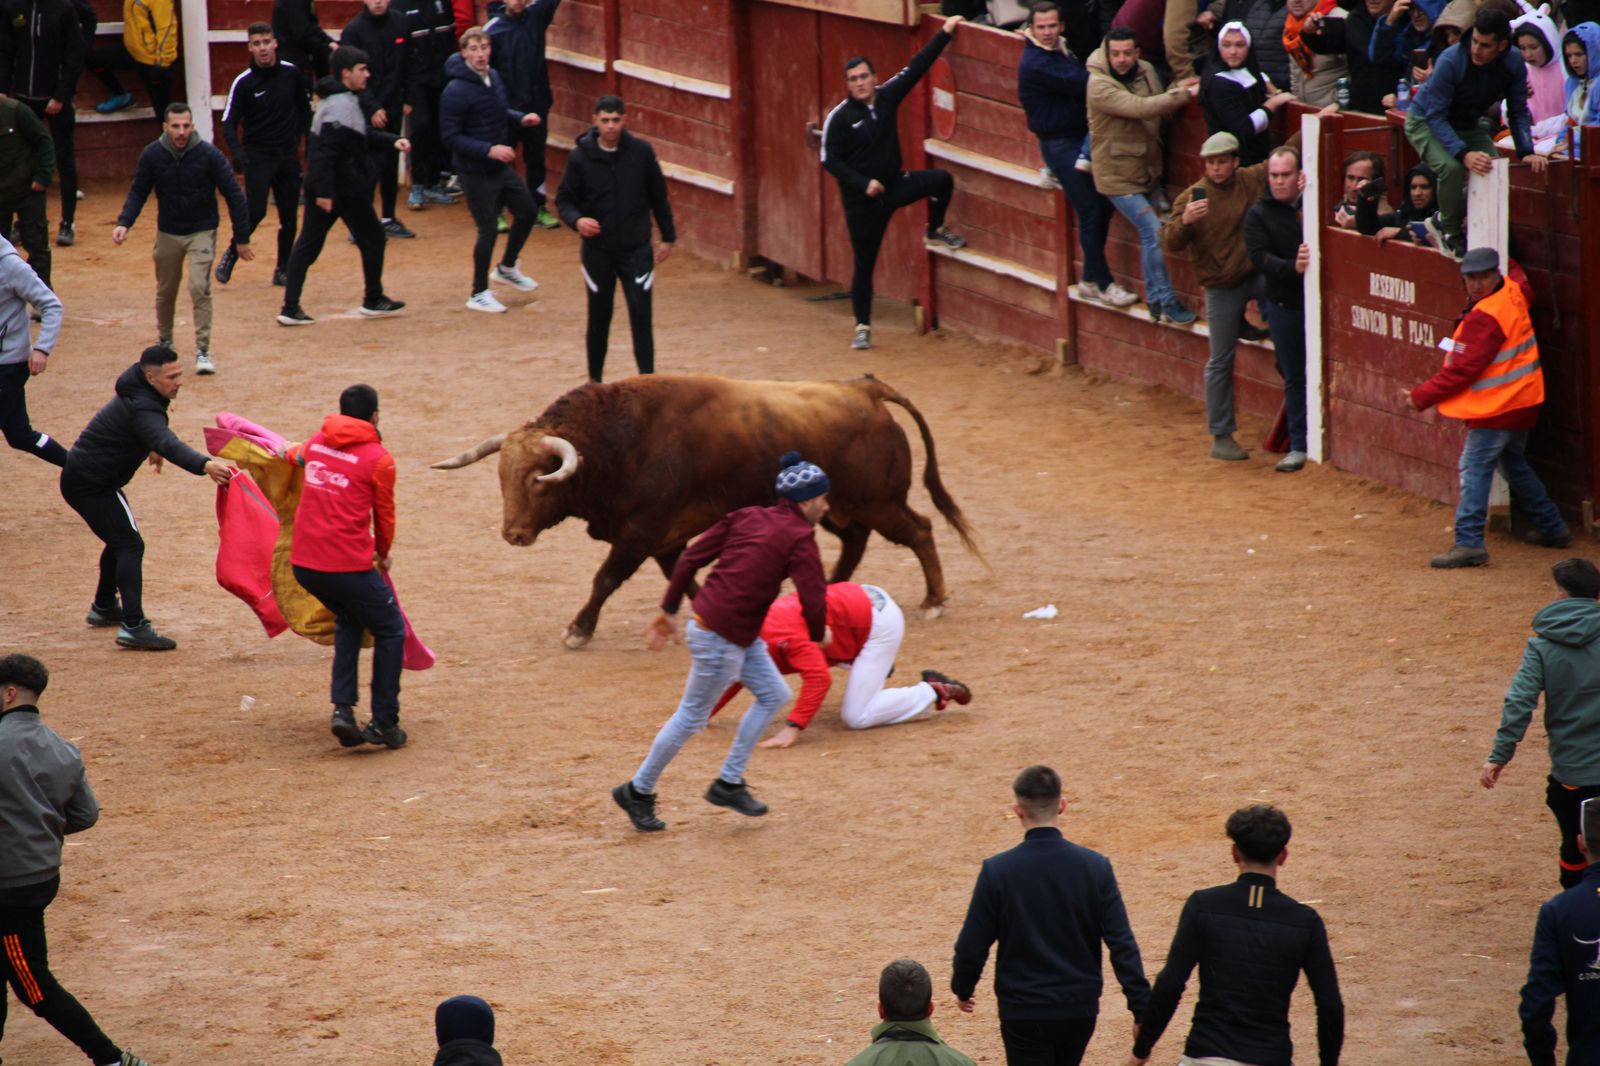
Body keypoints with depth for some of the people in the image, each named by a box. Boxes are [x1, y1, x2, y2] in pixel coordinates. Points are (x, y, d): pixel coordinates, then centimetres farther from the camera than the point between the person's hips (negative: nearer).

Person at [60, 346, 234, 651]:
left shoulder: (139, 395, 7)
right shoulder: (141, 408, -27)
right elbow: (168, 444, -45)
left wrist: (151, 449, 40)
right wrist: (204, 465, -59)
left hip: (81, 477, 11)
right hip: (91, 484, -11)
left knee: (120, 540, 27)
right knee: (130, 545, -18)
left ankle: (104, 608, 43)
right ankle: (133, 626, -29)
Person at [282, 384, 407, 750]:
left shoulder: (317, 443, 11)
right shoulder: (378, 459, -5)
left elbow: (298, 456, 37)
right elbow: (384, 516, 6)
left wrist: (289, 454, 63)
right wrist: (383, 552, 27)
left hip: (303, 564, 6)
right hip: (348, 565, -6)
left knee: (349, 620, 29)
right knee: (390, 631, 13)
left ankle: (343, 708, 16)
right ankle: (384, 723, 12)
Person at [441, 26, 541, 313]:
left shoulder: (494, 78, 1)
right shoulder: (456, 92, -22)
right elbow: (450, 137, -21)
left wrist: (521, 117, -2)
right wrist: (489, 150, -27)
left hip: (500, 167, 8)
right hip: (474, 171, -8)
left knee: (527, 211, 17)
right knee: (489, 229, -3)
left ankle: (507, 268, 38)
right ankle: (479, 294, 13)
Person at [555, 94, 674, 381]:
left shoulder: (641, 152, -4)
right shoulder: (580, 157, -6)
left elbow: (658, 196, 8)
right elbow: (564, 199, 1)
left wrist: (668, 236, 12)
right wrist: (576, 220, -20)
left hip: (636, 250, 0)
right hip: (597, 250, 0)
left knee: (641, 316, -7)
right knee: (599, 318, 11)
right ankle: (595, 381, 26)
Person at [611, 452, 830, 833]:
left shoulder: (747, 517, 8)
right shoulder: (799, 538, -14)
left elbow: (691, 558, 8)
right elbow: (813, 600, -20)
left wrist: (669, 610, 15)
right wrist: (817, 634, 2)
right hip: (719, 638, -9)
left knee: (774, 695, 18)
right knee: (692, 717, 6)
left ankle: (729, 784, 24)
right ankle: (638, 792, 21)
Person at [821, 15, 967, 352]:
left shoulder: (886, 97, -3)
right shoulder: (839, 118, -14)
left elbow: (917, 68, 0)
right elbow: (830, 160, -13)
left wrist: (944, 34, -1)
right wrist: (864, 184, -22)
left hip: (893, 184, 4)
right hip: (861, 200, -4)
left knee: (942, 180, -16)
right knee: (864, 263, 1)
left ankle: (936, 230, 11)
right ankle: (862, 327, 15)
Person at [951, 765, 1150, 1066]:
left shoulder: (997, 871, -12)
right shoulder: (1095, 867, -7)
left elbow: (972, 946, -5)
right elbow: (1122, 945, -8)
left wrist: (962, 988, 14)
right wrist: (1142, 1012, -4)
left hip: (1023, 1013, -3)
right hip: (1080, 1010, 3)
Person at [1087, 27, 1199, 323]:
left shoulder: (1145, 71, 0)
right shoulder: (1100, 86, -23)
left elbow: (1158, 107, 12)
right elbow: (1140, 108, -33)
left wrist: (1176, 89, -6)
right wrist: (1185, 94, -29)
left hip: (1149, 170, 7)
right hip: (1119, 174, -7)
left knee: (1149, 234, 15)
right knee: (1154, 231, -13)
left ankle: (1154, 299, 27)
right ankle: (1166, 301, -4)